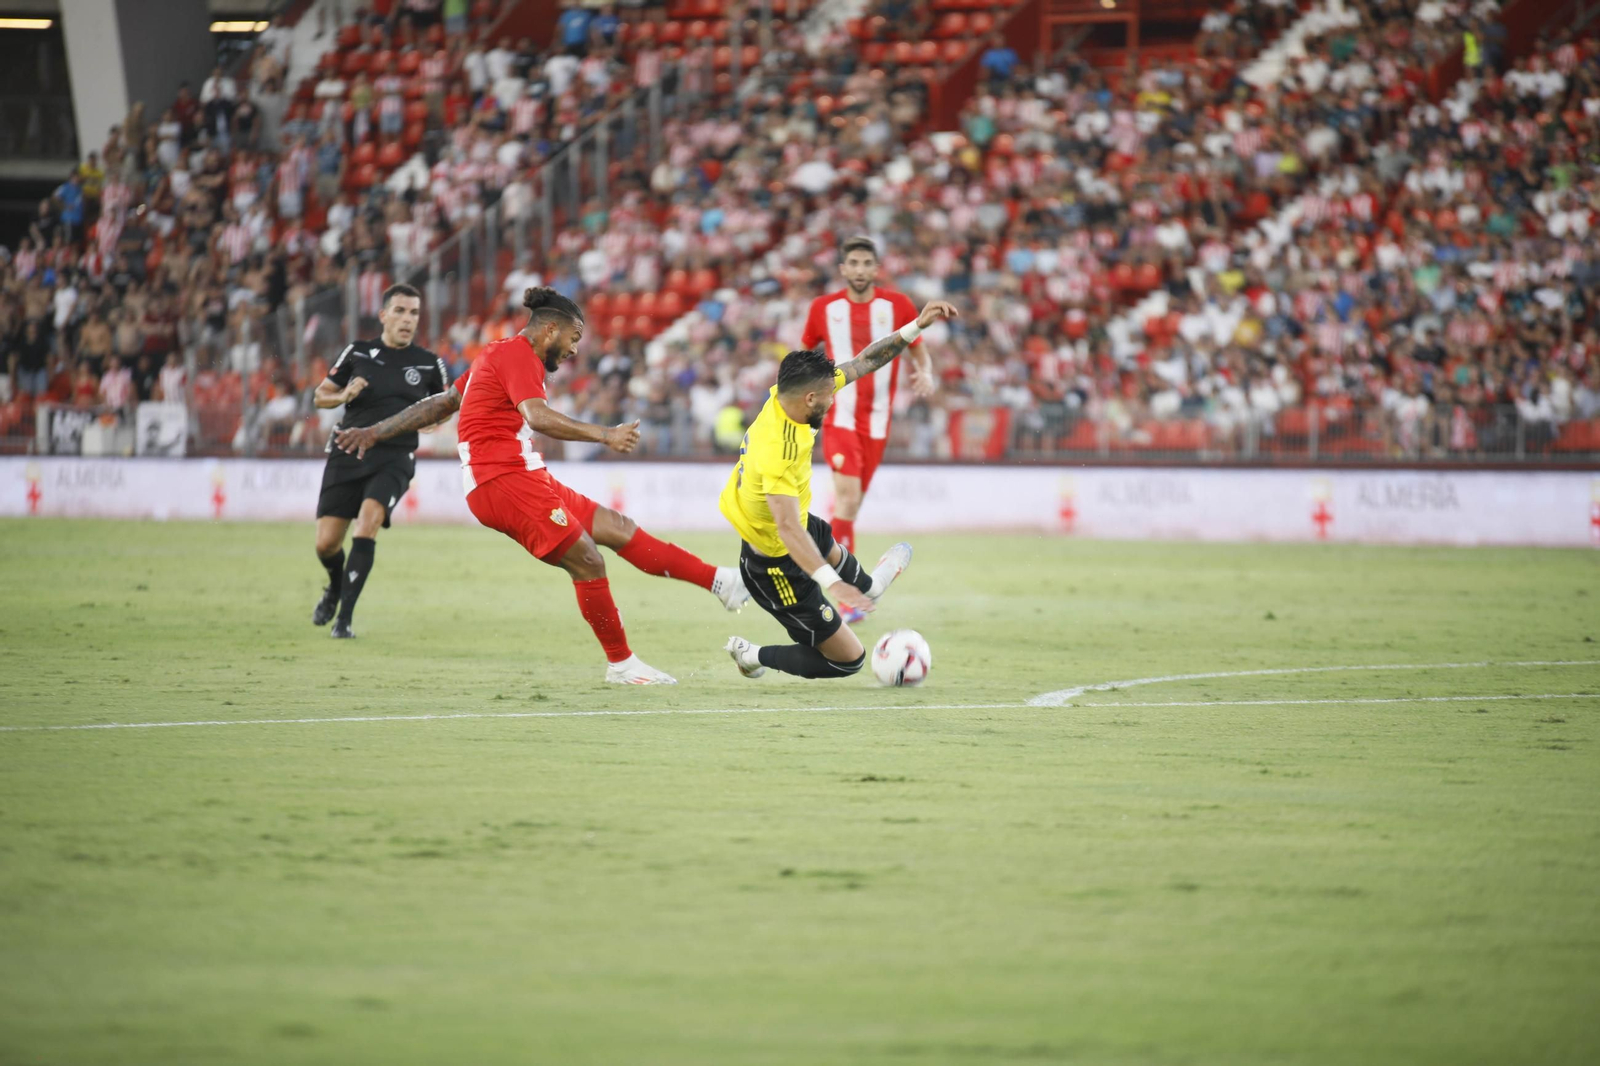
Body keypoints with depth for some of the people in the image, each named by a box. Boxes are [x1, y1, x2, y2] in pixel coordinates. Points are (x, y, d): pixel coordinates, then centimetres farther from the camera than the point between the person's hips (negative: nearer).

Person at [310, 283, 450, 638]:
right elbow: (320, 396, 10)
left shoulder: (429, 363, 3)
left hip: (394, 459, -2)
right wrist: (343, 395, -12)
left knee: (368, 519, -27)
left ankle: (345, 617, -21)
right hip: (347, 455, 2)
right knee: (326, 543, -2)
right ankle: (335, 587, 36)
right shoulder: (357, 352, 4)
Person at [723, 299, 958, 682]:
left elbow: (863, 362, -4)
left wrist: (916, 327, -7)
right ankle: (754, 655, 15)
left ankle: (867, 586, 75)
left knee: (829, 547, 43)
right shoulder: (779, 452, -39)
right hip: (778, 566, -10)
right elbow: (788, 528, -48)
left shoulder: (786, 394, -14)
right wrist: (831, 582, -59)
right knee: (847, 659, 1)